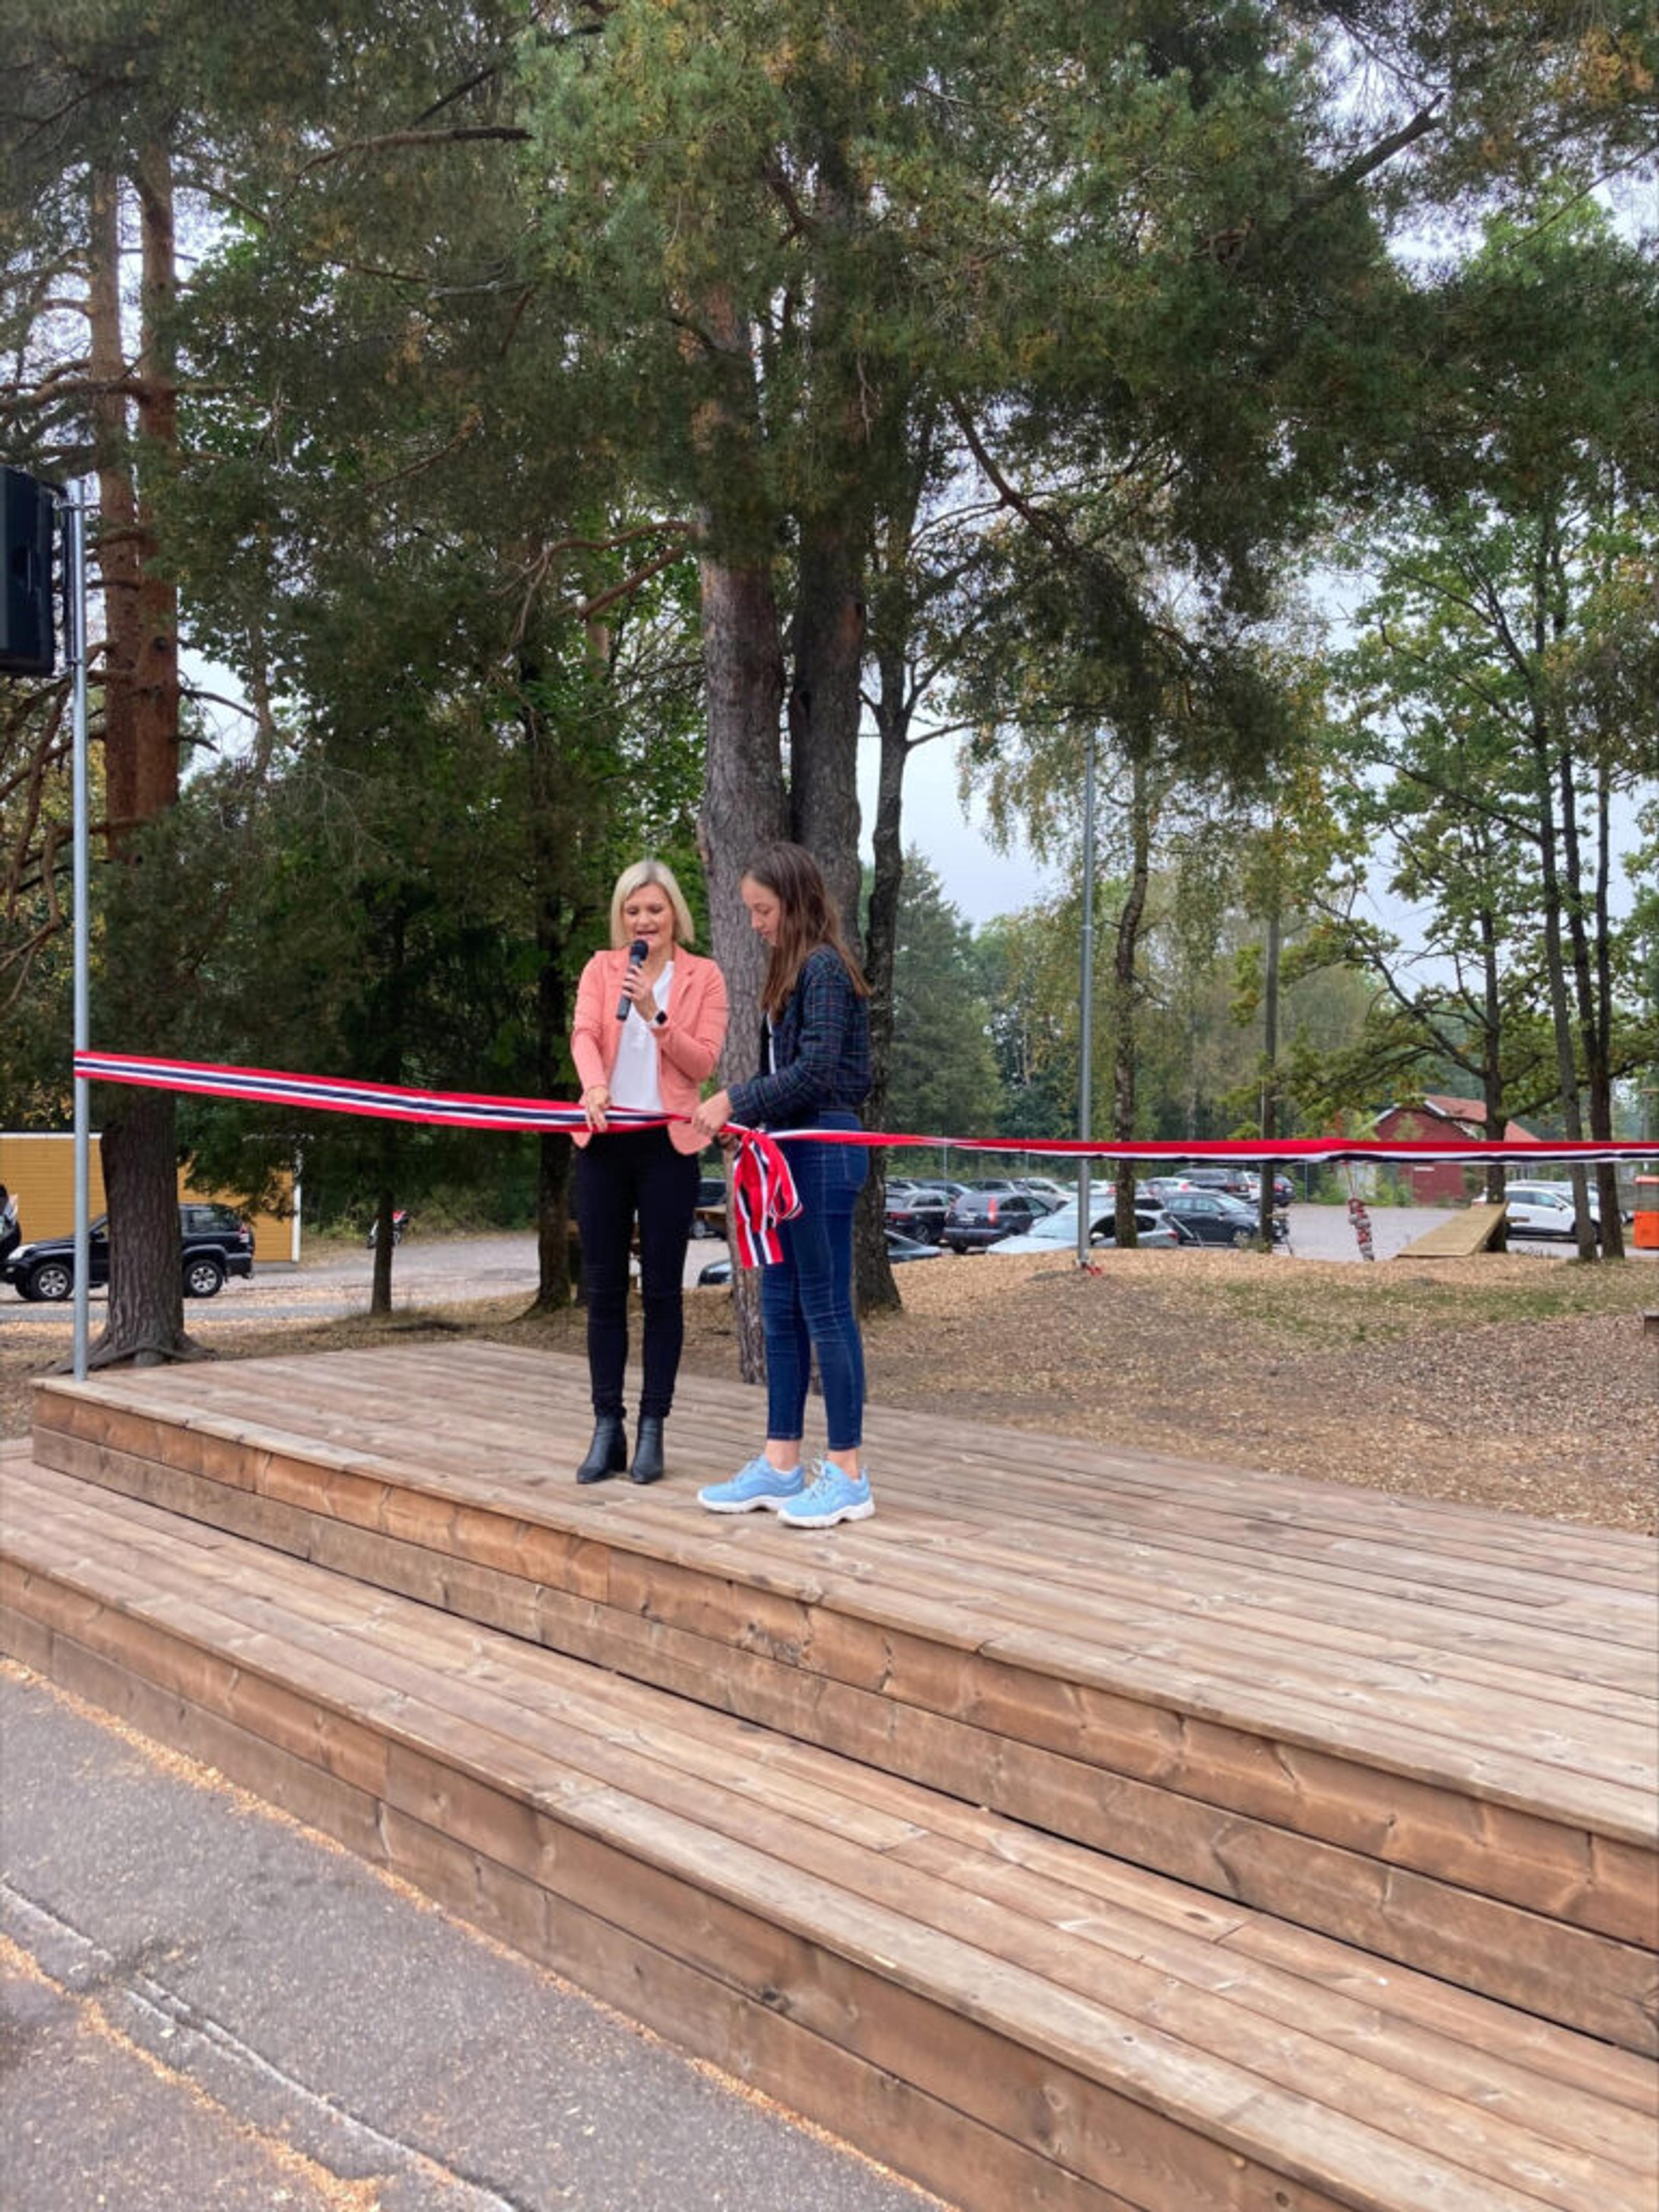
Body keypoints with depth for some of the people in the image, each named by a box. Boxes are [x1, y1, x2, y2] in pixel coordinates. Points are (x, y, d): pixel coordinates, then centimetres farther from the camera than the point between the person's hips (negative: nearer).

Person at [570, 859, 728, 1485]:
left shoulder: (704, 977, 5)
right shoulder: (601, 968, 9)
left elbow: (704, 1061, -4)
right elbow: (583, 1034, -7)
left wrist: (655, 1015, -17)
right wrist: (593, 1085, -27)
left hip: (669, 1145, -2)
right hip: (604, 1140, 2)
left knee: (662, 1288, 0)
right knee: (603, 1287, 3)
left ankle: (652, 1430, 8)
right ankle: (607, 1428, 10)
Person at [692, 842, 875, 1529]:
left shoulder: (824, 968, -12)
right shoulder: (793, 971, 16)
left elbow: (816, 1071, -20)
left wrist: (736, 1102, -16)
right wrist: (750, 1117, 1)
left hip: (825, 1151, -9)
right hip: (792, 1150, 9)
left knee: (825, 1310, -4)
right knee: (780, 1309, 11)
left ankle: (847, 1474, 5)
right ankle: (780, 1464, 18)